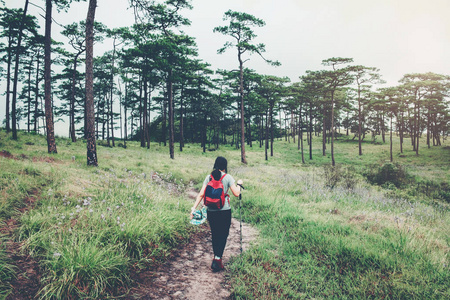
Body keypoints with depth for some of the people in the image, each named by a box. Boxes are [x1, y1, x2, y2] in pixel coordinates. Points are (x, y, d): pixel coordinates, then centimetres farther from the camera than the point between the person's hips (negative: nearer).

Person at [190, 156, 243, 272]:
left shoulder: (209, 177, 4)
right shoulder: (228, 177, -5)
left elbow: (201, 194, -1)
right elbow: (236, 194, -7)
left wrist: (194, 208, 1)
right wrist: (239, 184, 11)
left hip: (211, 211, 3)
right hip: (225, 211, -3)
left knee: (215, 235, 16)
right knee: (223, 235, 5)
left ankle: (216, 258, 25)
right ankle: (218, 259, -6)